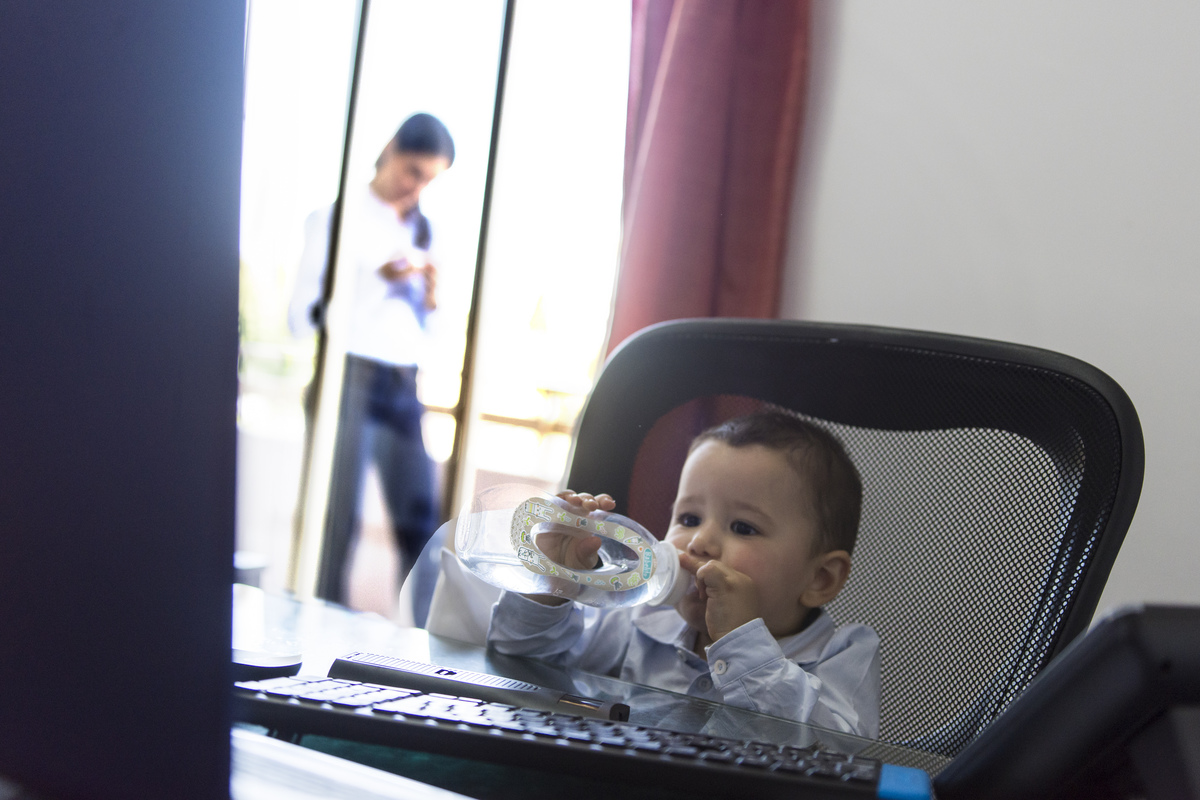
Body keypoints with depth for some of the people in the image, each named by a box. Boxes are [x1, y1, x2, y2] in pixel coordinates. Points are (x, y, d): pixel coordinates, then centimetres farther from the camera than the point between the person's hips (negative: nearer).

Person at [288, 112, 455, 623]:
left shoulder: (421, 231, 18)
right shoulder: (339, 218, 1)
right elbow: (303, 315, -8)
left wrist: (431, 299, -1)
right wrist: (379, 280, -17)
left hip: (405, 388, 5)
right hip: (349, 382, -5)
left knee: (421, 524, 1)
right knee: (339, 520, -5)